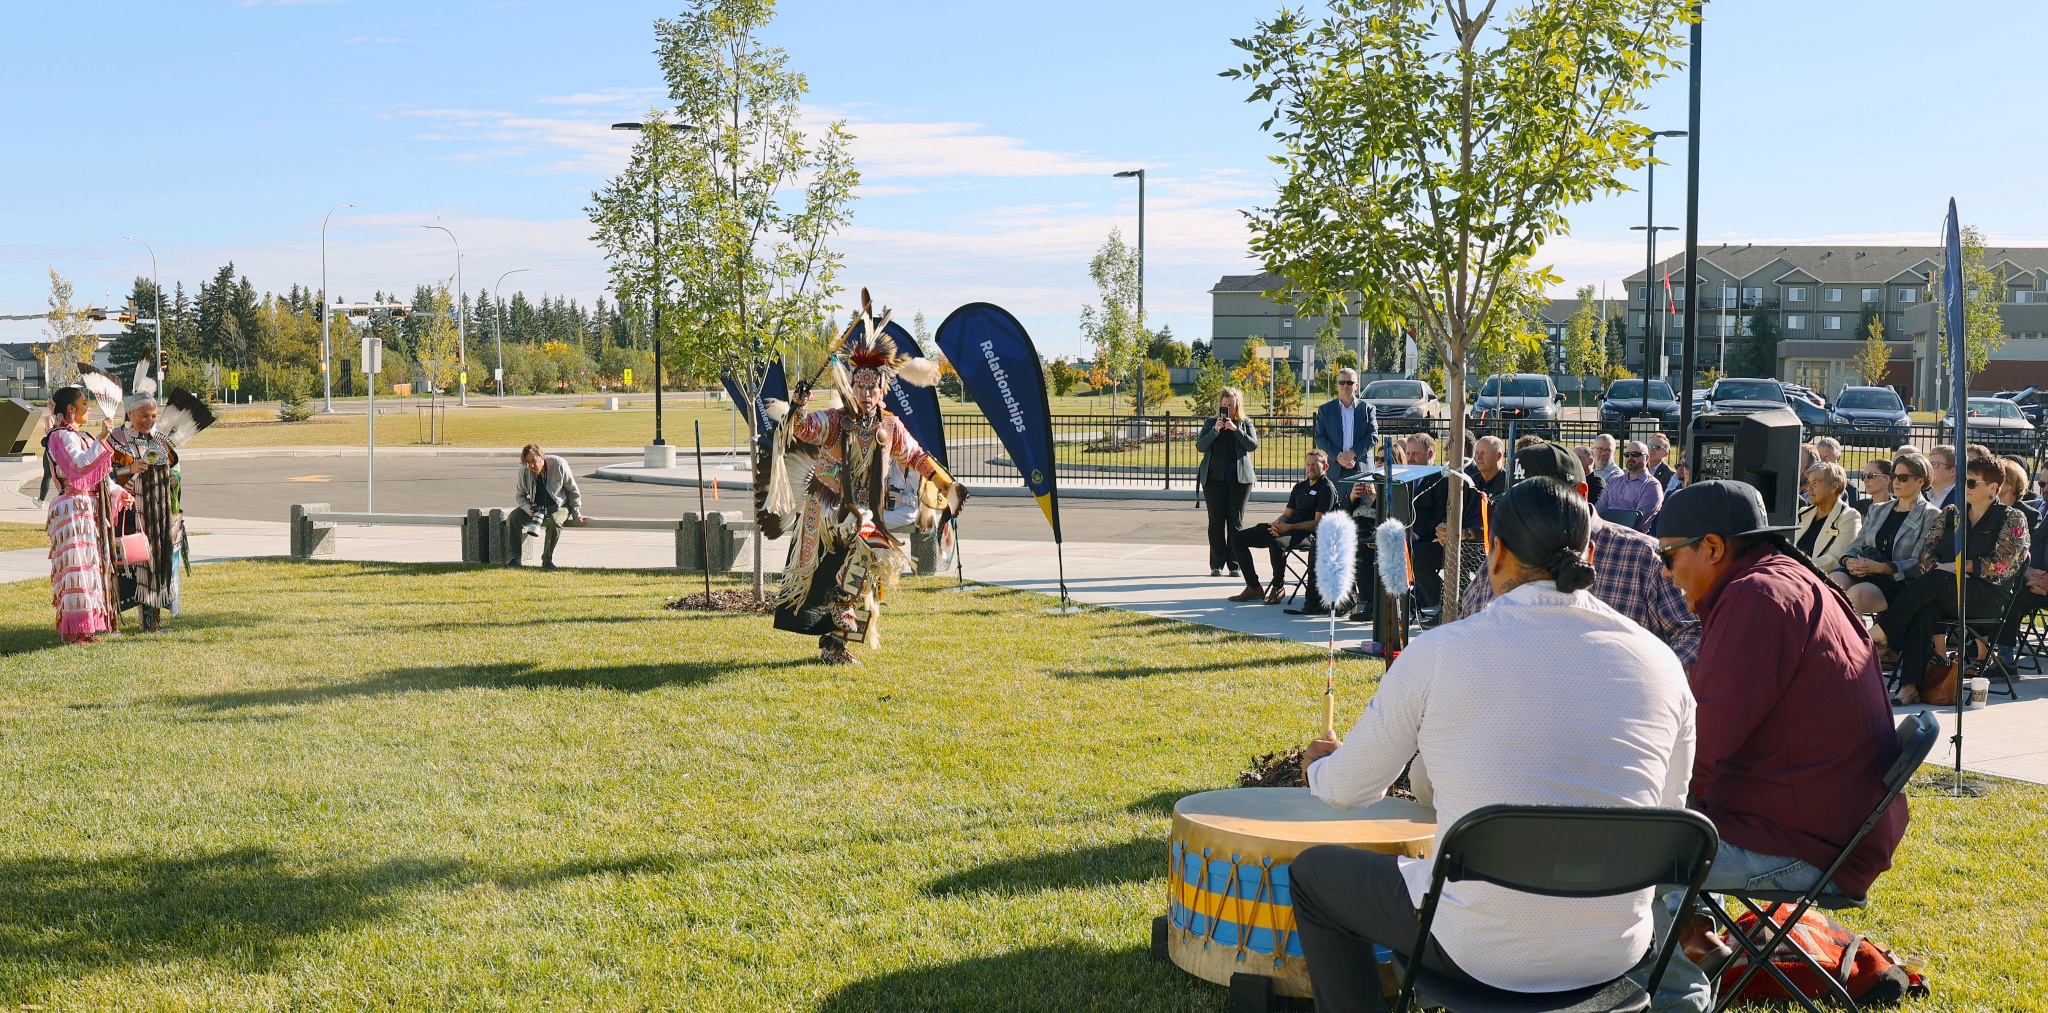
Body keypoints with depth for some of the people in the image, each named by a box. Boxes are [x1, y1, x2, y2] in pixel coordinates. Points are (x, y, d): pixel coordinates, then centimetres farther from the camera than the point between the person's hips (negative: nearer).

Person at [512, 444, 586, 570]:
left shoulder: (559, 464, -19)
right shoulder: (524, 470, -10)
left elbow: (573, 491, -7)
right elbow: (520, 495, 3)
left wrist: (576, 514, -8)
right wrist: (528, 508, -18)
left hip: (559, 506, -3)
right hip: (536, 507, 3)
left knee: (554, 522, -37)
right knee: (514, 516, -23)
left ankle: (547, 560, -24)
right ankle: (514, 558, -18)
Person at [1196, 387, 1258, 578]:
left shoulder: (1246, 423, 9)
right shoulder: (1211, 422, 11)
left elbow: (1253, 445, -6)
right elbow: (1200, 446, 0)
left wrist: (1236, 429, -14)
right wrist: (1215, 431, -12)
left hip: (1239, 477, -1)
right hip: (1214, 477, 1)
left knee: (1236, 522, 0)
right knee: (1216, 522, 0)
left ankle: (1234, 564, 3)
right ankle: (1217, 564, 3)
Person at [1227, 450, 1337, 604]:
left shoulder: (1327, 489, -3)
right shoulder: (1300, 486, 23)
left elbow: (1317, 523, -12)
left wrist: (1289, 527, -19)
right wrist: (1277, 524, -3)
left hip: (1307, 533, -9)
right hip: (1286, 527, 9)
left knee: (1276, 544, -41)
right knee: (1238, 538, -2)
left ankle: (1278, 587, -15)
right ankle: (1253, 587, -2)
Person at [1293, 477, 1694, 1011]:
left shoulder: (1437, 653, -10)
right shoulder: (1660, 662, -1)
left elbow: (1346, 791, 3)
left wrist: (1323, 763, 28)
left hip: (1484, 953, -4)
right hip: (1615, 956, 4)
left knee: (1312, 872, 21)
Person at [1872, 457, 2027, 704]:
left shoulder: (2011, 519, 8)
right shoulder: (1951, 514, 21)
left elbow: (2003, 563, -6)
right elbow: (1927, 551, 11)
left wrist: (1958, 567, -11)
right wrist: (1938, 569, -10)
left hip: (1989, 596, -3)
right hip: (1946, 595, 3)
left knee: (1937, 580, -35)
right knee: (1924, 609, -34)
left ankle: (1884, 628, -36)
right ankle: (1910, 686, -44)